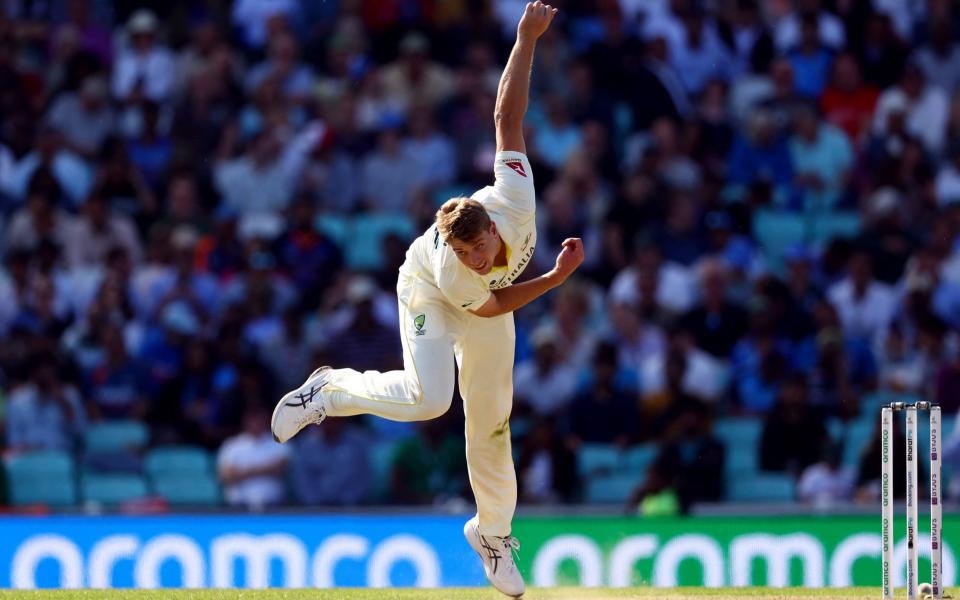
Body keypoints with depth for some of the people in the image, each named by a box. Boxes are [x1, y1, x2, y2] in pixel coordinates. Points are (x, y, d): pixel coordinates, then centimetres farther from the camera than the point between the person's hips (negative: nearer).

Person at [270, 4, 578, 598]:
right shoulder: (450, 271, -43)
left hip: (488, 303, 4)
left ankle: (492, 530, 27)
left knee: (491, 419, 9)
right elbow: (492, 304, -22)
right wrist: (557, 277, -28)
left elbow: (508, 115, -33)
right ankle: (331, 390, -2)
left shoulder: (514, 197, -40)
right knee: (428, 398, -29)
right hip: (428, 296, -4)